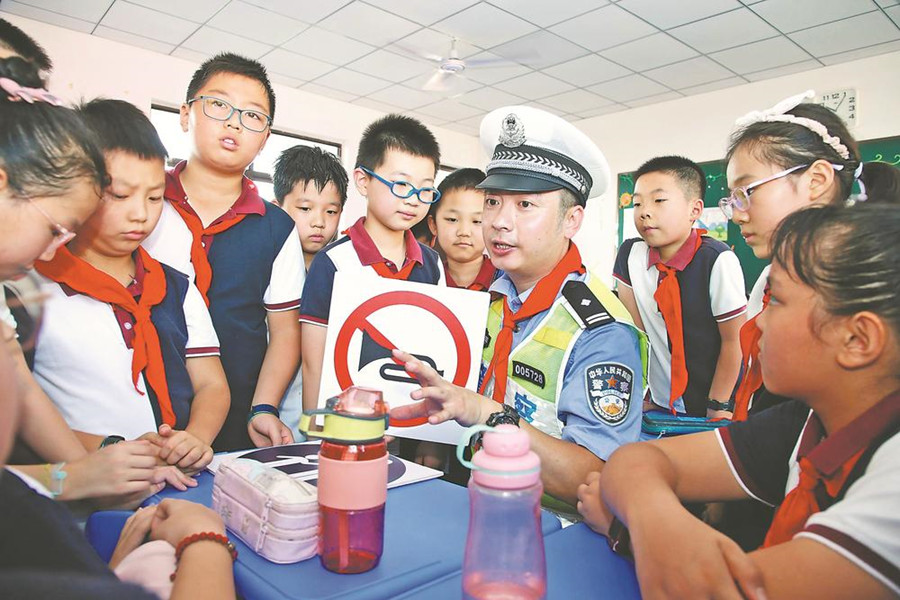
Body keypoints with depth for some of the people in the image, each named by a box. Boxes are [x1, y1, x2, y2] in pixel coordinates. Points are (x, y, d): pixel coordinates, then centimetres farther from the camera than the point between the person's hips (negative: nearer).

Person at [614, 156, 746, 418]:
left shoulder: (717, 261, -19)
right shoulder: (631, 254, -7)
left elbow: (734, 340, -13)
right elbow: (636, 330, -2)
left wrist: (718, 408, -9)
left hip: (712, 404, -3)